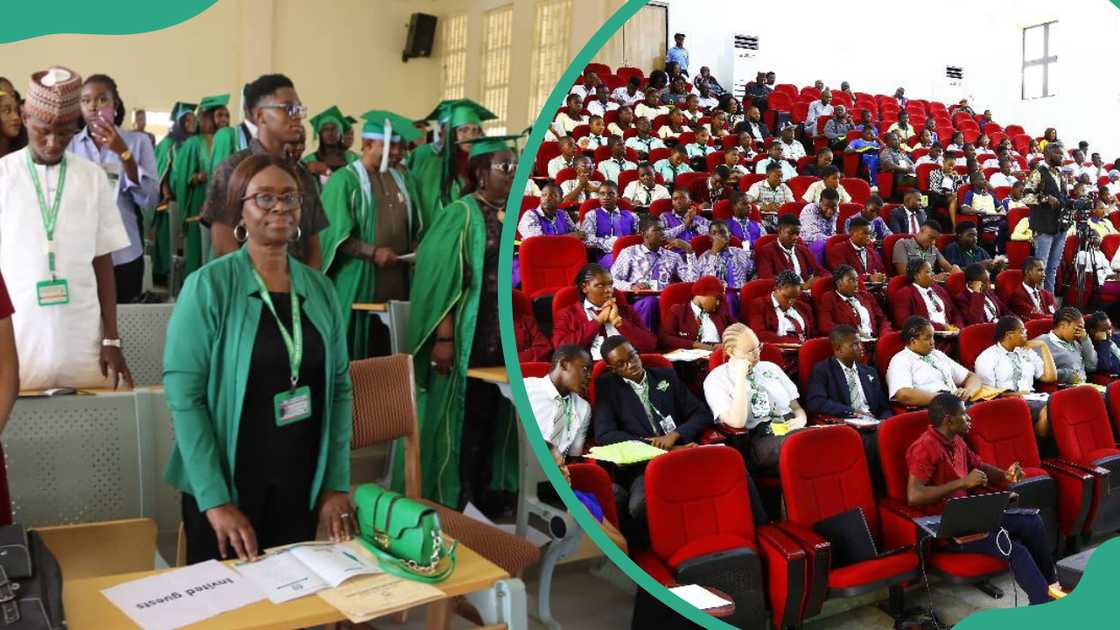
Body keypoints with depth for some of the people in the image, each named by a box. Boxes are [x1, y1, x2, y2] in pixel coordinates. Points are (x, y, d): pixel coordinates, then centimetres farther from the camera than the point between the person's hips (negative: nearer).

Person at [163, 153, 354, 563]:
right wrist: (215, 499, -18)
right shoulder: (209, 286, -11)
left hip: (302, 488, 4)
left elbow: (339, 387, 4)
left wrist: (337, 484, -2)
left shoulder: (319, 288, 3)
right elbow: (183, 394, -14)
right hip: (224, 487, -3)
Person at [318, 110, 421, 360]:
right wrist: (373, 252, -20)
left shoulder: (403, 179, 14)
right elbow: (335, 236, -11)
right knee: (356, 359, 0)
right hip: (358, 283, -5)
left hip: (397, 283, 6)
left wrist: (414, 250, 2)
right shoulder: (344, 180, -7)